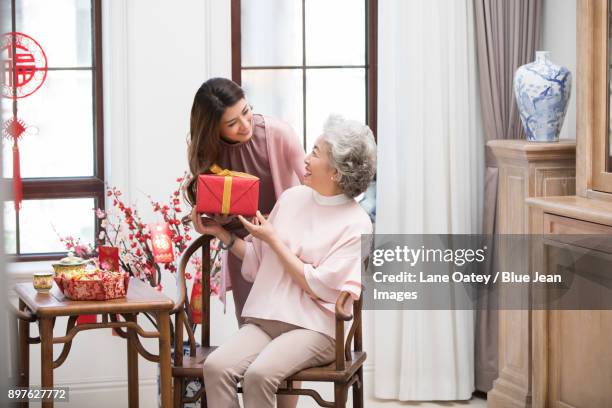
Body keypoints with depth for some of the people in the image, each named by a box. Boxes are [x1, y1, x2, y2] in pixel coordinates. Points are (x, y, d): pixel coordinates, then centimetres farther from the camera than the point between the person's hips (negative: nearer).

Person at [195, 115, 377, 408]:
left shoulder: (356, 224, -5)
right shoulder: (292, 197, 11)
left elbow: (317, 285, -11)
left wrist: (273, 239, -7)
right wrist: (221, 234, 8)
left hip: (314, 328, -5)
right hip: (264, 319, 5)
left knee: (259, 375, -32)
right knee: (216, 367, -24)